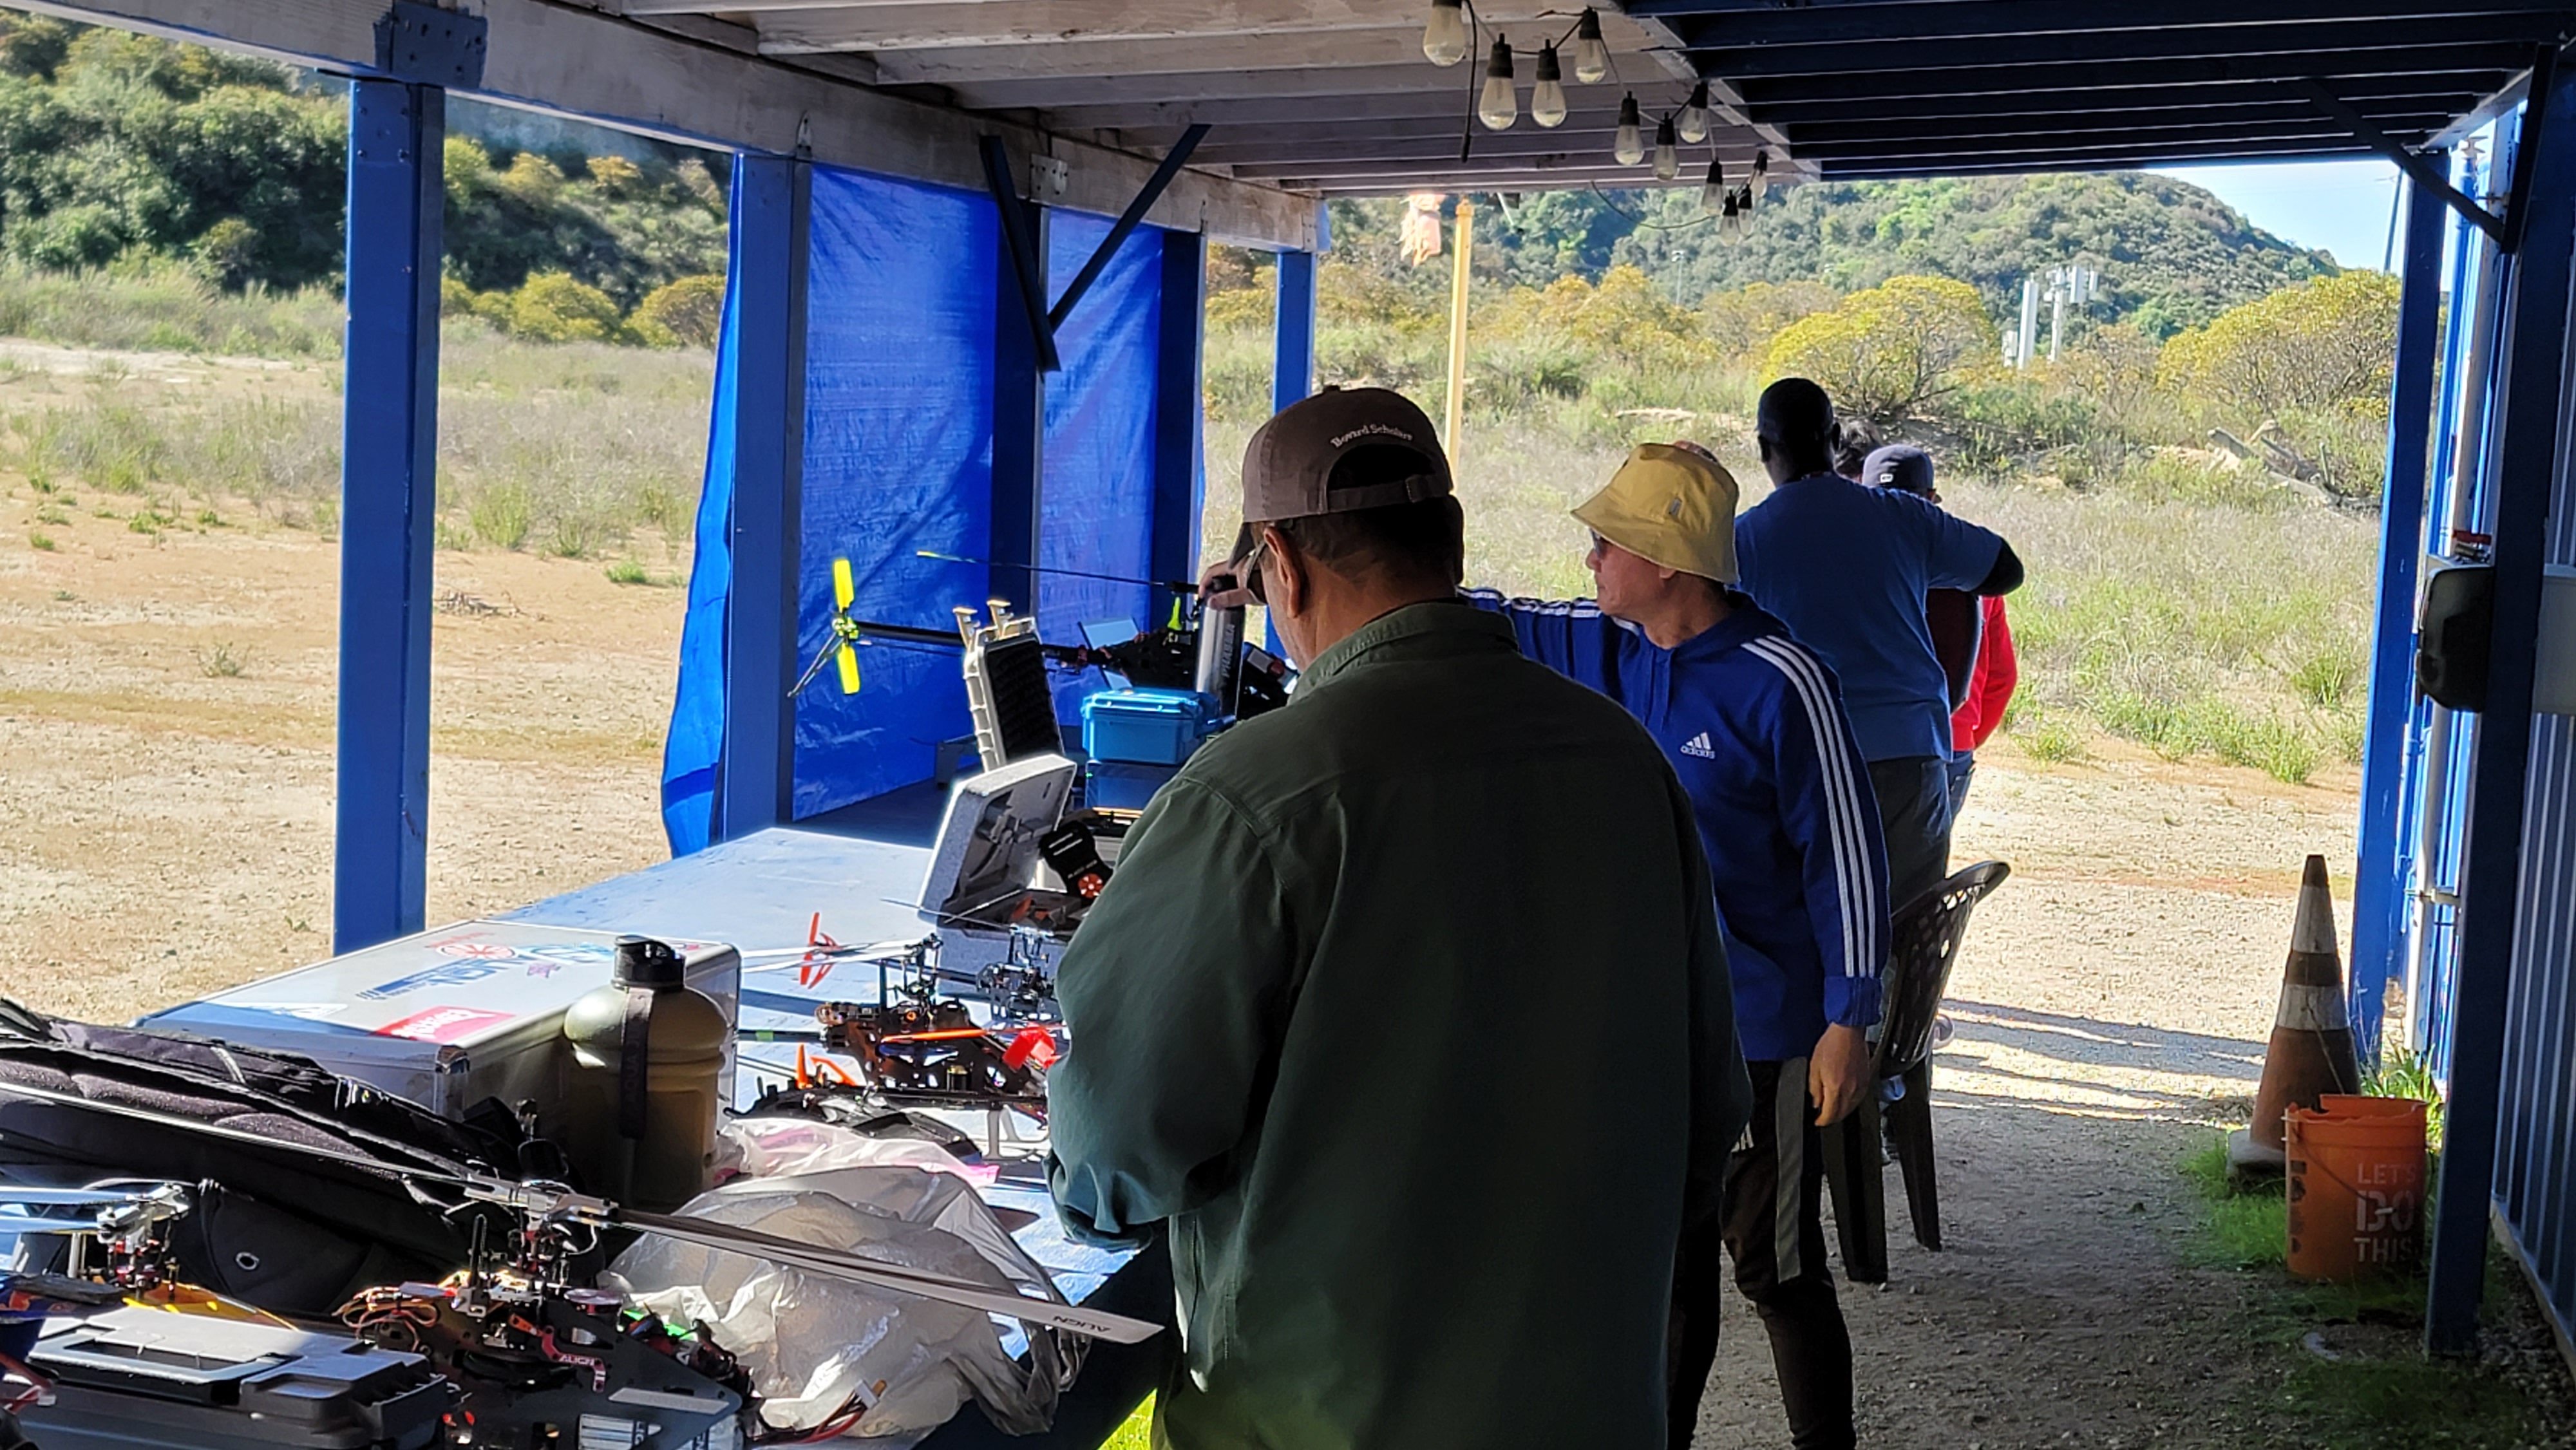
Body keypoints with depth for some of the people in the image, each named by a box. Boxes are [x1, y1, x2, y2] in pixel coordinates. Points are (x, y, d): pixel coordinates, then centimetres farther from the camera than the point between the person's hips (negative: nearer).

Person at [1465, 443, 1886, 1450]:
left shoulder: (1778, 683, -16)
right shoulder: (1603, 649, 3)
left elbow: (1846, 859, -12)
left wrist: (1848, 1024, -13)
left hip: (1758, 1032, -6)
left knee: (1776, 1271, 2)